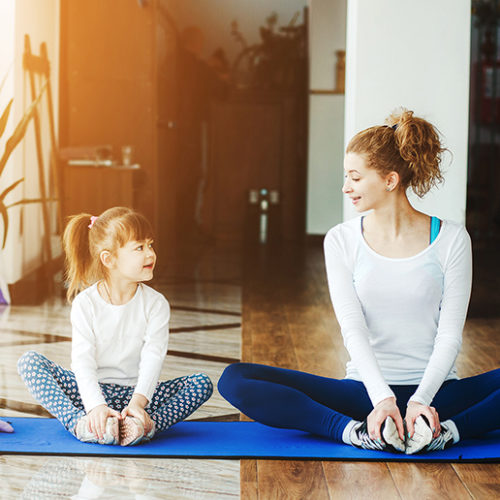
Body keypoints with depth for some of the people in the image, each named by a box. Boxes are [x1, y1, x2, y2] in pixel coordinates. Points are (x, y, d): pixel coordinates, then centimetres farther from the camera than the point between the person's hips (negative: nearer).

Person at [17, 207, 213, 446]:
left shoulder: (156, 304, -2)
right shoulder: (85, 303, -6)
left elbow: (152, 359, -14)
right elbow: (83, 362, -15)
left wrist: (138, 401, -32)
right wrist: (96, 405, -32)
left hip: (136, 392, 1)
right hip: (93, 391, 0)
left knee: (202, 383, -20)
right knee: (29, 361, -19)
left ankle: (149, 424, -39)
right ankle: (79, 422, -35)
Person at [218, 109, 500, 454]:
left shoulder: (451, 240, -1)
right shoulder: (342, 240, 2)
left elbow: (450, 335, -6)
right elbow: (353, 330, -8)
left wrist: (421, 400, -22)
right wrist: (383, 399, -23)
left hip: (435, 389, -1)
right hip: (366, 388, 2)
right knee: (235, 380, -19)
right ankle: (357, 432, -29)